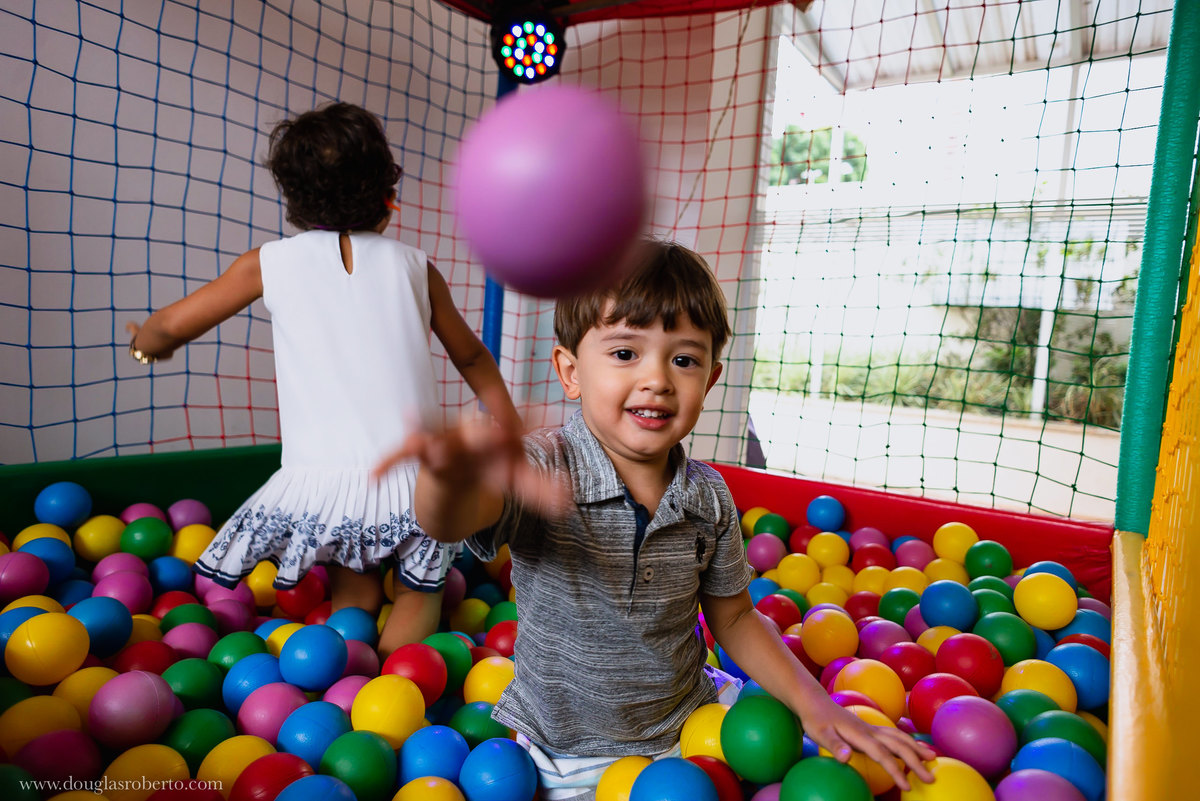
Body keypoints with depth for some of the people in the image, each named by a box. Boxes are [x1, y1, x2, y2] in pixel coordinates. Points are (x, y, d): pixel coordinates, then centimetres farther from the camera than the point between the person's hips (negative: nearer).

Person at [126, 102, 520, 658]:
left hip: (321, 484, 0)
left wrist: (144, 343, 40)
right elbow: (472, 358, 18)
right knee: (419, 592, 21)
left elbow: (169, 327, 16)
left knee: (352, 593, 25)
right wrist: (514, 433, 30)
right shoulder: (413, 265, 9)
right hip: (414, 483, 0)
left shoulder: (271, 263, 6)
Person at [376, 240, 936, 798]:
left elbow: (733, 617, 2)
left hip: (690, 721, 3)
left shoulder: (709, 496, -11)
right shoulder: (541, 472, -25)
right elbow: (450, 521, -45)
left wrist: (812, 701, -10)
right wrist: (454, 477, -69)